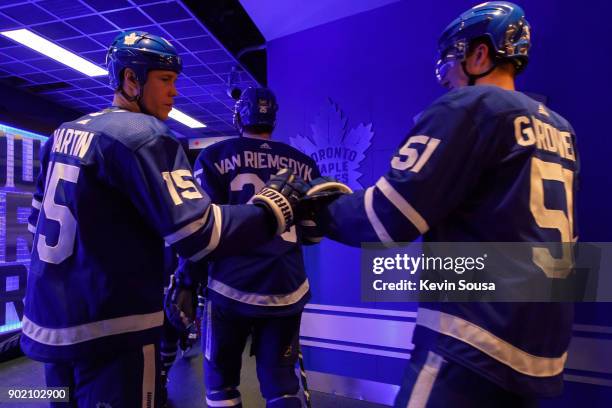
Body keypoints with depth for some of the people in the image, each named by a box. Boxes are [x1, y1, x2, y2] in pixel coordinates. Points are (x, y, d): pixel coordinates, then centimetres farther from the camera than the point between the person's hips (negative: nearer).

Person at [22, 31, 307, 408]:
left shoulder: (64, 134, 10)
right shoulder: (145, 136, -17)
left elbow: (39, 221, 18)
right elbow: (197, 235, -24)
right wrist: (271, 209, -13)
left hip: (48, 323, 9)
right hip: (109, 332, -9)